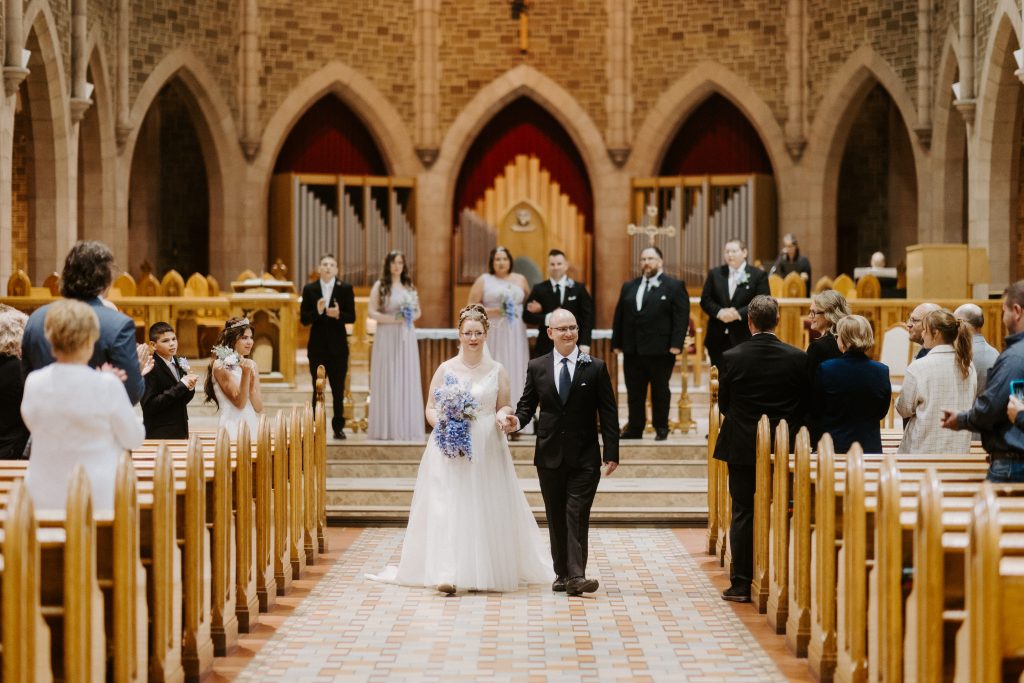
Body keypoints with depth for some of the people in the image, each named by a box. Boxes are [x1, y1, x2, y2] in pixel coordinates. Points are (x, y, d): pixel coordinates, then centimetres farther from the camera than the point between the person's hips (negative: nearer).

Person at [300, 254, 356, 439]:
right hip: (317, 345, 0)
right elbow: (304, 319, -1)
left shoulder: (346, 289, 1)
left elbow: (352, 317, -1)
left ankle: (338, 427, 12)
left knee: (338, 389, 5)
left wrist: (338, 314, -21)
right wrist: (317, 311, -19)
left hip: (338, 345, 0)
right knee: (317, 389, 4)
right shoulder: (309, 289, 2)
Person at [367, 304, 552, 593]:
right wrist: (441, 423, -14)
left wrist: (503, 417, -13)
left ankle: (486, 571, 15)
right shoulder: (446, 369, 4)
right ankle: (447, 575, -16)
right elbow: (430, 408, 6)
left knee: (486, 510, 3)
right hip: (450, 449, -1)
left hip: (487, 451, 1)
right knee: (447, 508, -10)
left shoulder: (496, 370, 6)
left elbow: (504, 407, 10)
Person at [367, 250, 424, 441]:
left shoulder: (409, 286, 13)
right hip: (387, 337, -4)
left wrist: (411, 317, -7)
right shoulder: (380, 286, 0)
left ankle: (407, 427, 5)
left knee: (408, 380, 2)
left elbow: (418, 311, 15)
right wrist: (394, 319, -17)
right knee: (388, 380, -4)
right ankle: (387, 428, -1)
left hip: (406, 337, 4)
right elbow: (372, 312, -7)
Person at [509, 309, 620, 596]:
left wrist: (611, 453, -5)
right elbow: (528, 404, 10)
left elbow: (608, 413, 0)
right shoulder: (537, 367, 6)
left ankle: (576, 576, -13)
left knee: (577, 516, -9)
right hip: (550, 455, 2)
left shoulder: (595, 368, 1)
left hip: (584, 457, -2)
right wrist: (518, 420, -14)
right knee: (556, 517, 9)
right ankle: (562, 573, 18)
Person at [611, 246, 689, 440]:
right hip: (632, 349, 5)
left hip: (660, 349, -5)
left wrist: (676, 344, -15)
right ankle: (634, 428, 12)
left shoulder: (674, 286, 0)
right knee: (634, 392, 6)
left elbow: (682, 316, -7)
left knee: (660, 391, 3)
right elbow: (619, 316, 15)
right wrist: (617, 342, 8)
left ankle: (661, 429, 12)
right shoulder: (629, 287, 15)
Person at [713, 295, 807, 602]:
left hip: (742, 448, -1)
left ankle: (741, 584, 6)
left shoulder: (732, 358, -9)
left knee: (743, 514, 5)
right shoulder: (798, 358, -6)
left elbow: (724, 404, 1)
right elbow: (804, 405, 0)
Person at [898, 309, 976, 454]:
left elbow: (904, 409, -6)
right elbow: (970, 406, 14)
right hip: (960, 449, 5)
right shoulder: (969, 367, 4)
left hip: (924, 449, -5)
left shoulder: (918, 368, -13)